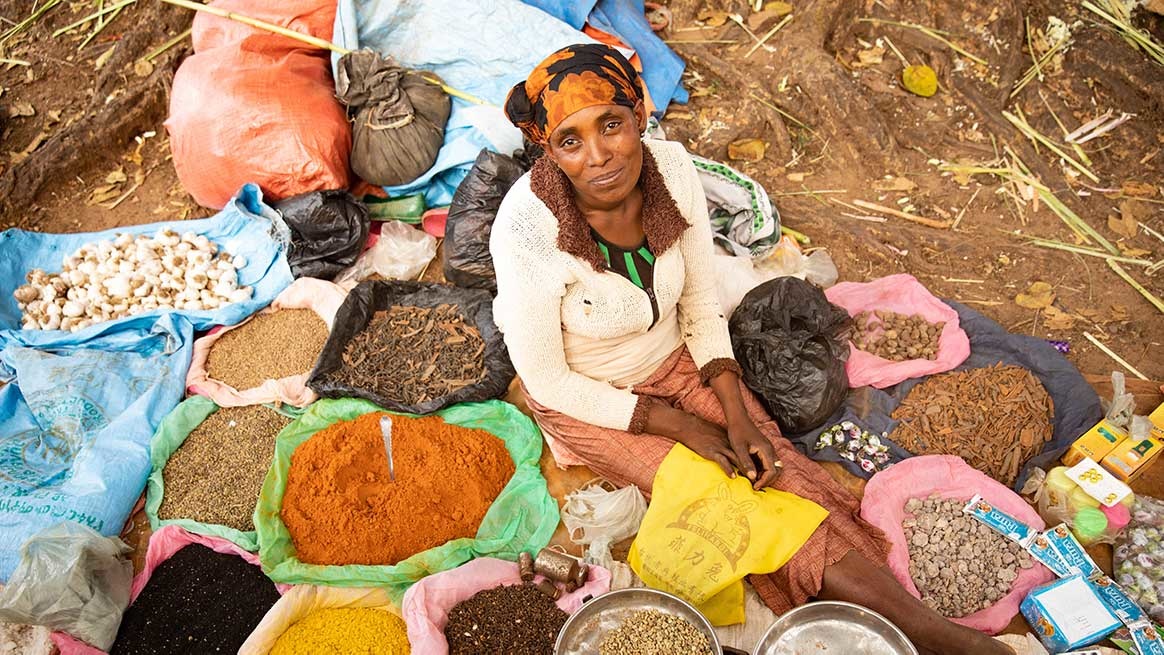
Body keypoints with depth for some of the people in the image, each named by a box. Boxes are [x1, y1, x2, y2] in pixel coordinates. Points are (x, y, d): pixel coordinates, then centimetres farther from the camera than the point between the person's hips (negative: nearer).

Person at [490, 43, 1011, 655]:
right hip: (587, 400, -4)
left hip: (674, 359, 4)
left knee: (773, 471, -13)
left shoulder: (671, 168, -19)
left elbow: (700, 299, -4)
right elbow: (548, 381, -20)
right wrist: (681, 426, -17)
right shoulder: (529, 230, -32)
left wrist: (737, 416, -13)